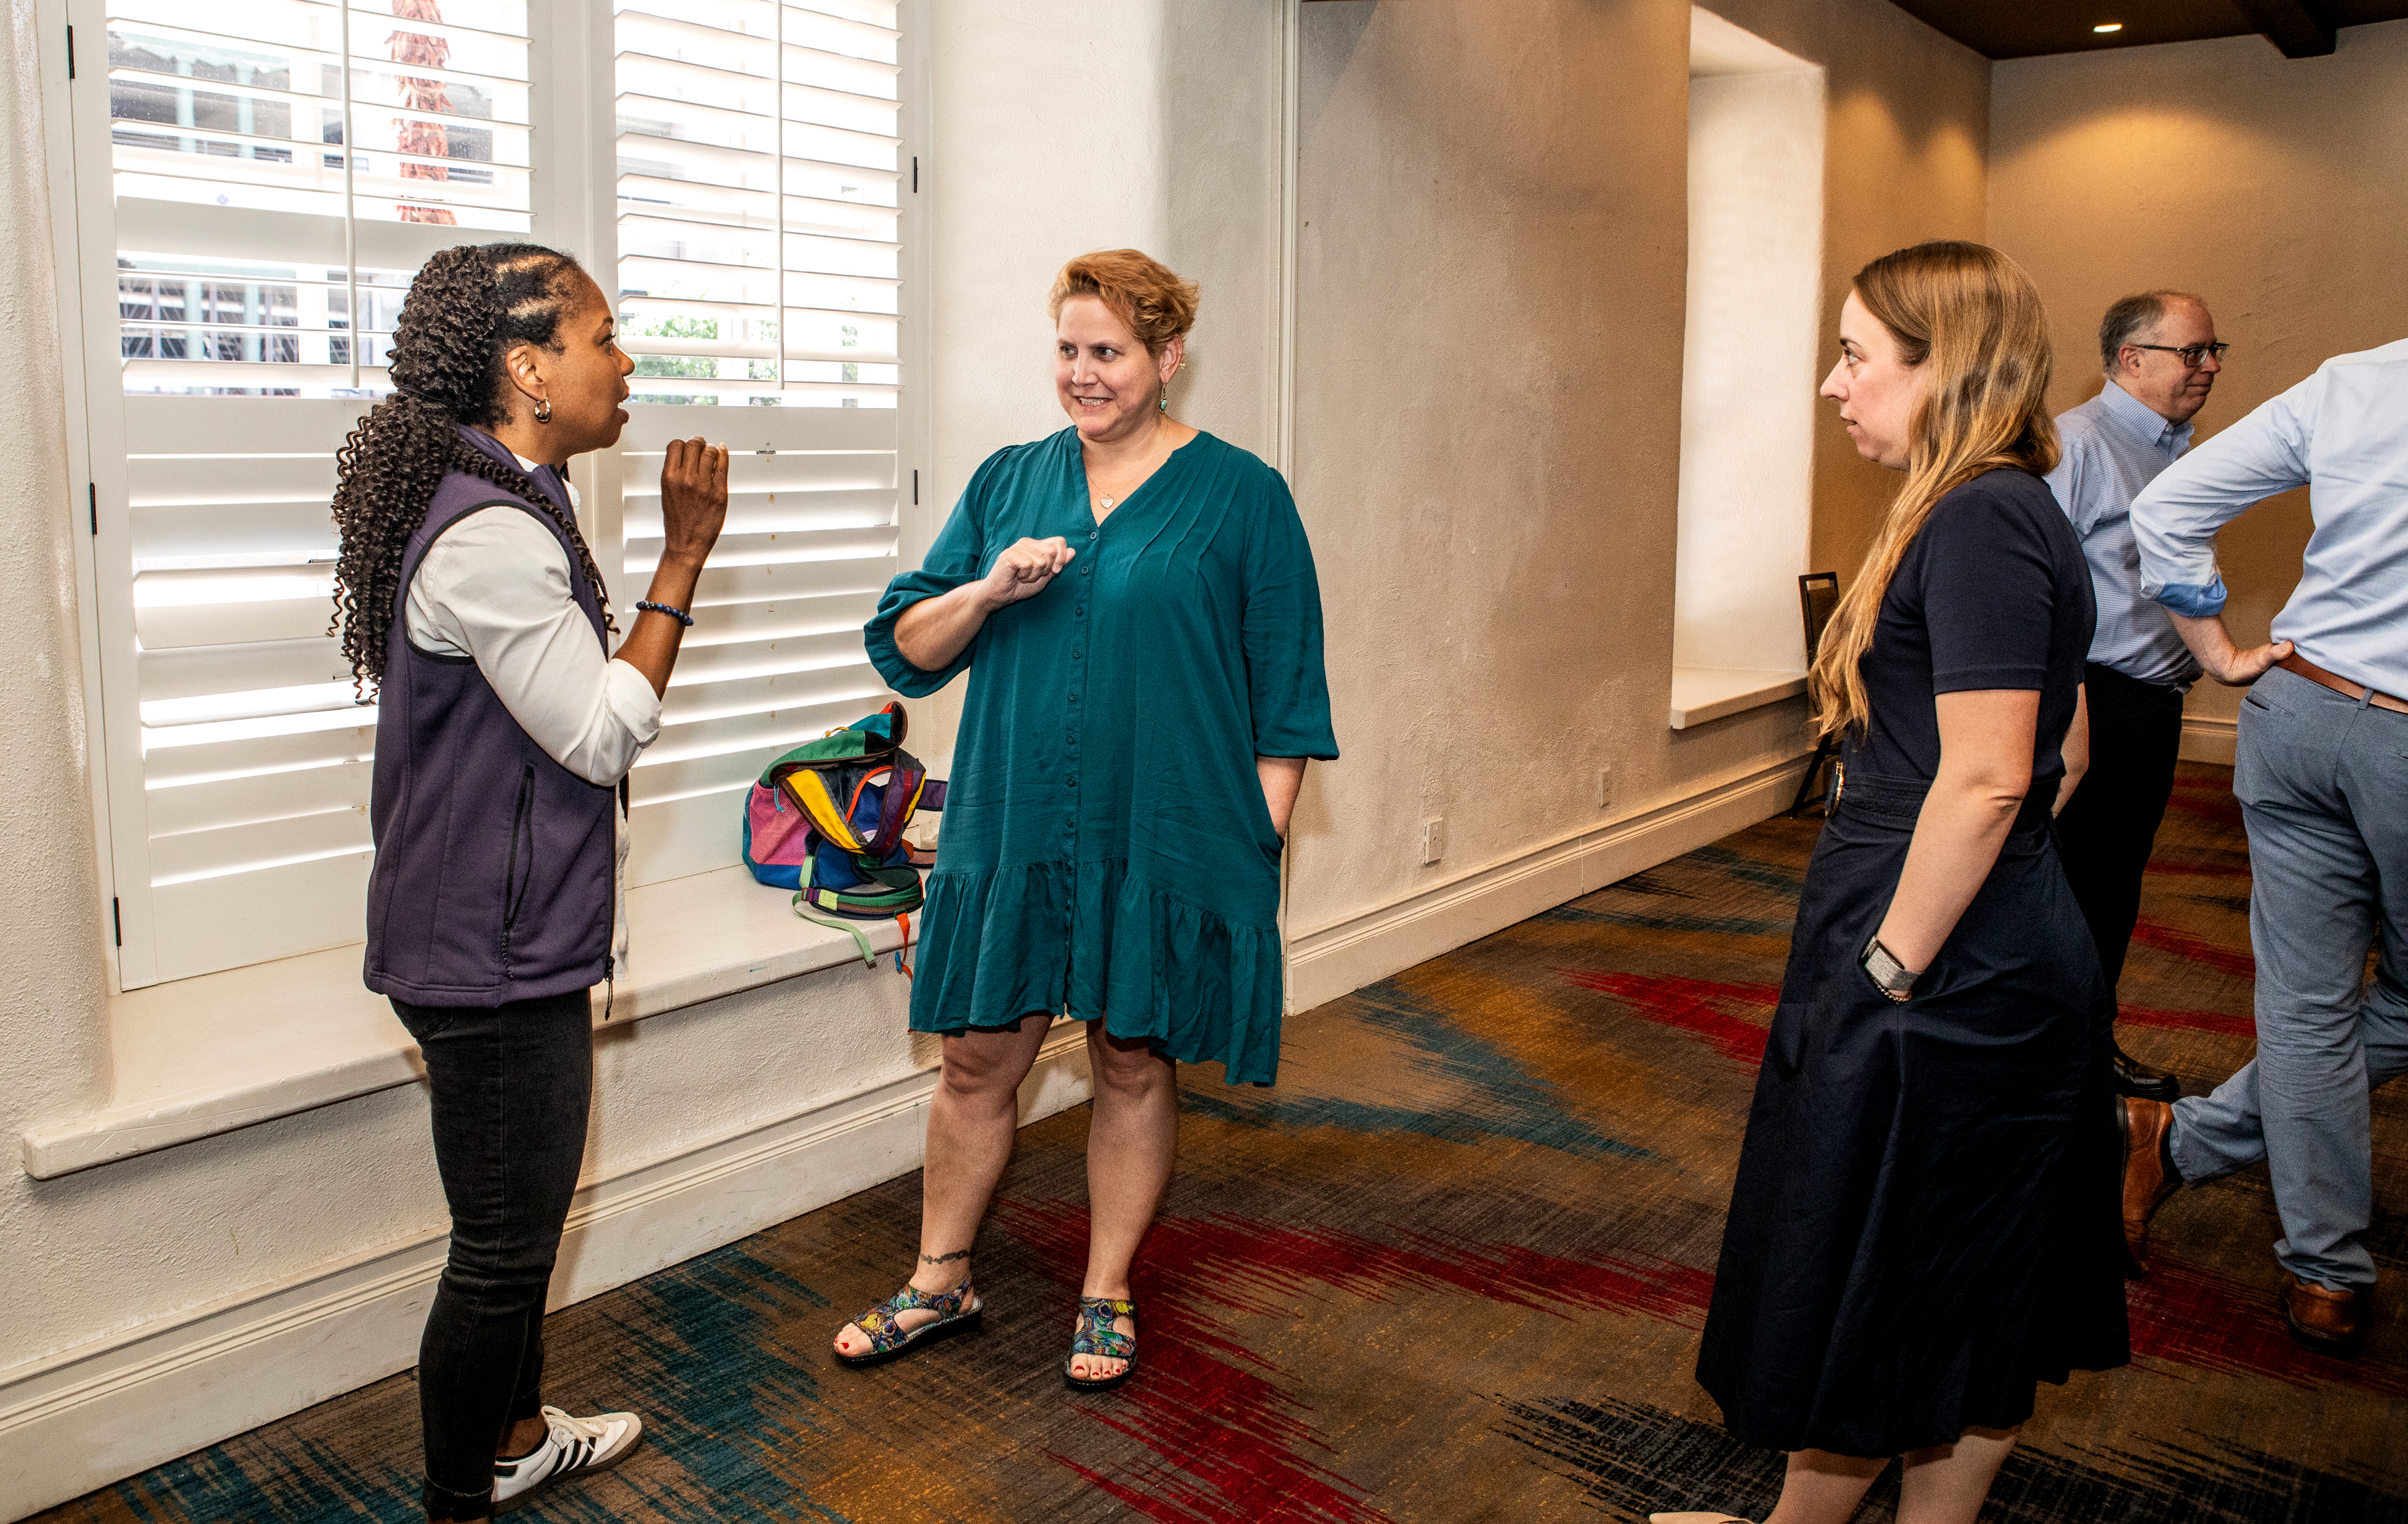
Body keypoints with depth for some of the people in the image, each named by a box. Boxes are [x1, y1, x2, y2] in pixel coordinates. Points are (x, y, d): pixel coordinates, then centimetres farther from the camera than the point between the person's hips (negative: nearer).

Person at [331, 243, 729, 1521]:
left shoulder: (505, 506, 11)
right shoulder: (490, 535, -23)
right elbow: (602, 734, -21)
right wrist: (683, 559, -19)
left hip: (509, 940, 11)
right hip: (492, 953, -11)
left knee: (521, 1219, 24)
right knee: (501, 1245, 5)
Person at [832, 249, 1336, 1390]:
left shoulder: (1239, 496, -2)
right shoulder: (1007, 482, 8)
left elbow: (1283, 692, -2)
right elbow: (907, 648, 7)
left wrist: (1260, 831, -8)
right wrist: (989, 588, -11)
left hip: (1165, 840, -3)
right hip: (1010, 829, 3)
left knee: (1133, 1062, 10)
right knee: (978, 1059, 11)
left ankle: (1107, 1296, 30)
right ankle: (939, 1283, 31)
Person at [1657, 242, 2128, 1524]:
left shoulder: (1978, 522, -18)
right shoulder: (2013, 511, 12)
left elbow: (1986, 779, -25)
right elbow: (2064, 753, 17)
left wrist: (1894, 963, -18)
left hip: (1945, 988, -10)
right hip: (2014, 967, 10)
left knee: (1866, 1294, 8)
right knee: (1970, 1310, 19)